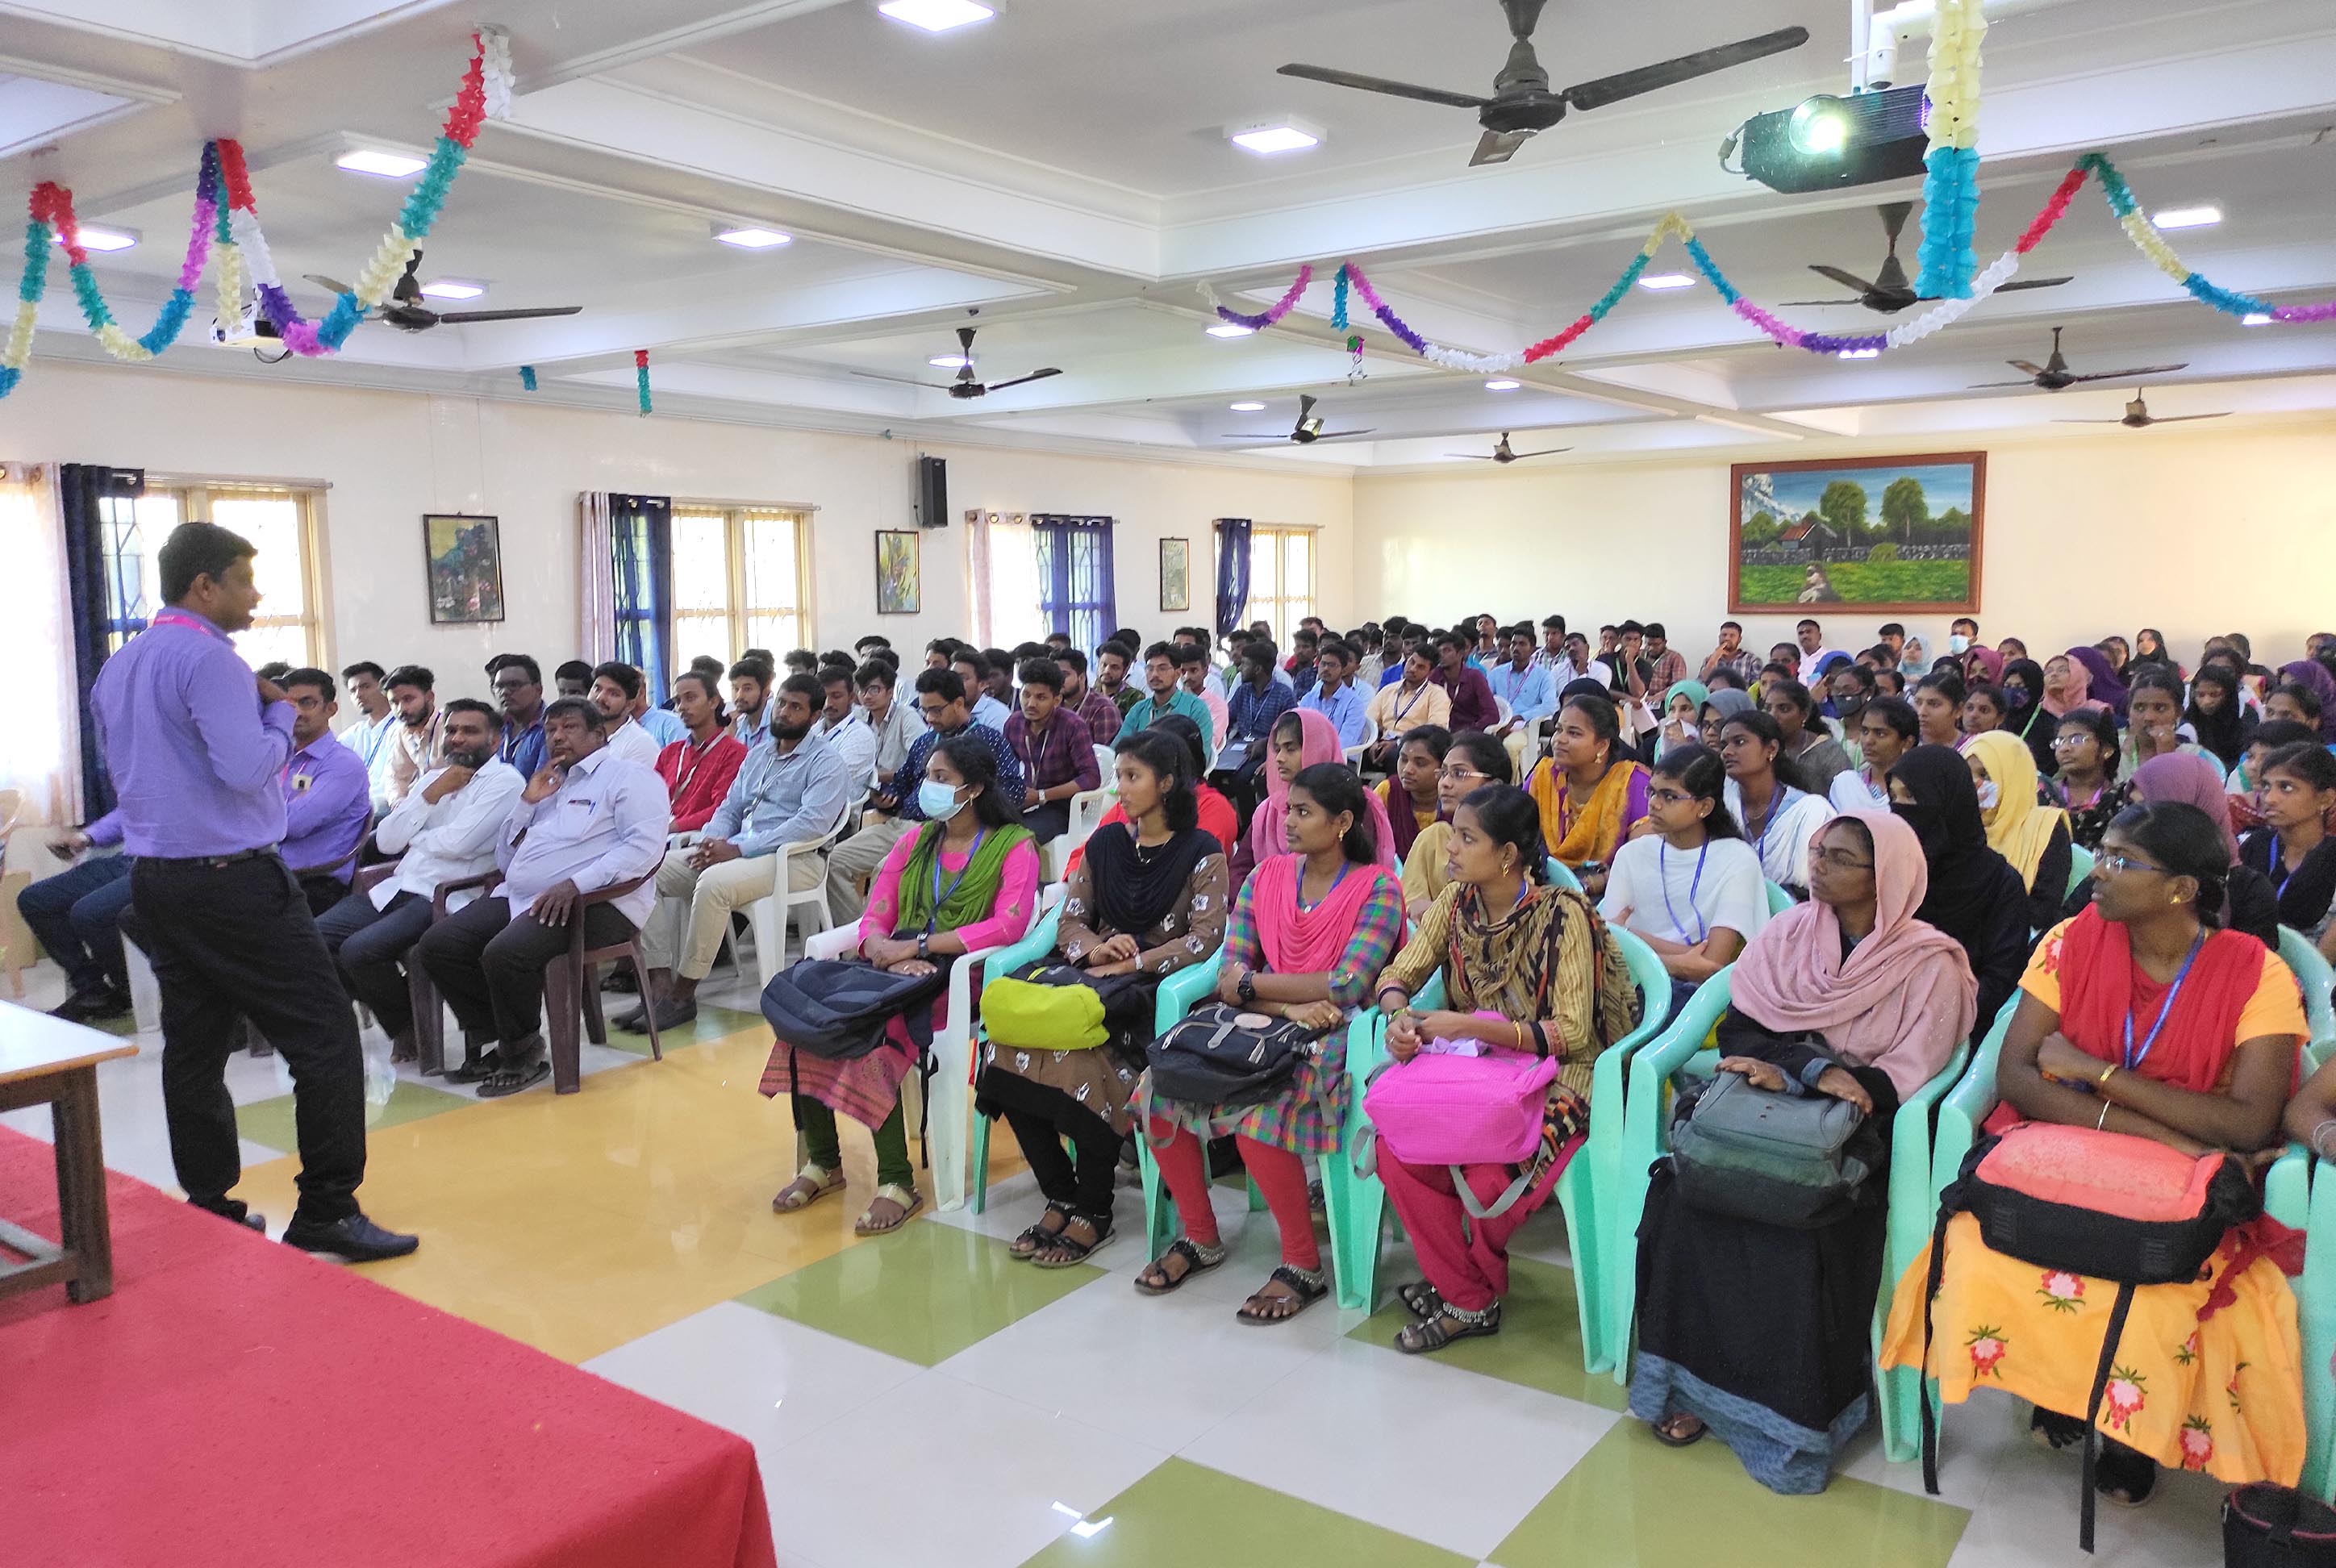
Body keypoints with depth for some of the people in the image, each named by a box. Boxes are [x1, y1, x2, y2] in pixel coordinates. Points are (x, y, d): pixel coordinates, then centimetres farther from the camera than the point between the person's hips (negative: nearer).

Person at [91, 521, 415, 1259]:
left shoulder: (116, 668, 15)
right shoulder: (209, 659, -15)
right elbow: (247, 768, -22)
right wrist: (280, 712, -5)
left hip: (155, 879, 10)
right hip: (233, 880, -10)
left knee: (193, 1048, 12)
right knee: (325, 1036, -5)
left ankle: (209, 1210, 18)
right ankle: (327, 1211, -4)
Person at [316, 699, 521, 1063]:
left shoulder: (504, 781, -4)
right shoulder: (434, 777, 20)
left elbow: (458, 842, -16)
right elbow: (387, 841, 11)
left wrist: (412, 840, 4)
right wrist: (431, 795, 1)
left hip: (445, 896, -8)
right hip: (397, 888, 8)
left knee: (359, 950, -26)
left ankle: (407, 1023, 4)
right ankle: (398, 1021, 10)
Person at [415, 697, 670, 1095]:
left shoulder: (627, 776, 2)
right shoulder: (547, 786, 26)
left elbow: (645, 846, -16)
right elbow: (506, 859, 24)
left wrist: (575, 884, -24)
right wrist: (527, 803, 9)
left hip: (593, 901, -8)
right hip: (519, 897, 8)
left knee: (505, 953, -31)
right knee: (436, 945, -8)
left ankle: (522, 1056, -8)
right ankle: (498, 1041, 2)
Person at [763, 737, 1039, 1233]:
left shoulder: (1014, 845, 3)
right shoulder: (915, 842, 21)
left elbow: (1009, 924, -12)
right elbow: (875, 914, 13)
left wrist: (917, 946, -16)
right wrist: (883, 949, -12)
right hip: (896, 968, 6)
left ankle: (897, 1182, -22)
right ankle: (821, 1160, -8)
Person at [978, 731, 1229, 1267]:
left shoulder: (1201, 851, 1)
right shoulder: (1105, 843, 17)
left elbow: (1205, 937, -8)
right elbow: (1069, 920, 16)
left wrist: (1132, 963, -14)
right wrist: (1093, 947, -7)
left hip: (1158, 986, -5)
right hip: (1092, 976, 5)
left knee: (1087, 1060, -34)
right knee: (1008, 1043, -23)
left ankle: (1094, 1212, -14)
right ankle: (1061, 1197, -9)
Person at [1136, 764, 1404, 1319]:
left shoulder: (1377, 888, -4)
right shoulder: (1266, 878, 11)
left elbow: (1348, 987, -15)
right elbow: (1229, 976, 4)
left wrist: (1252, 984, -8)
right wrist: (1288, 1005, -15)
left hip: (1332, 1039, -6)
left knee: (1258, 1116, -33)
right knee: (1158, 1091, -15)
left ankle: (1304, 1264, -10)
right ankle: (1200, 1237, 6)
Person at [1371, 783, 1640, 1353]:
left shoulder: (1563, 915, -17)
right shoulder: (1456, 902, 1)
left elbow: (1571, 1033, -20)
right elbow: (1398, 975, 5)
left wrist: (1473, 1026, -28)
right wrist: (1400, 1016, -19)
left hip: (1556, 1077, -5)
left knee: (1487, 1178, -29)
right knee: (1395, 1149, -20)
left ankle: (1458, 1283, 8)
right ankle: (1471, 1299, -2)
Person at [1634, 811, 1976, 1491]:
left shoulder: (1929, 965, -1)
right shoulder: (1789, 933, 10)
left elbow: (1903, 1081, -9)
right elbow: (1739, 1031, 4)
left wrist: (1787, 1072, -19)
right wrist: (1814, 1069, -15)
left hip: (1851, 1133, -3)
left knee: (1801, 1228, -31)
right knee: (1685, 1193, -25)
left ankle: (1790, 1416, -12)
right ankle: (1689, 1380, -12)